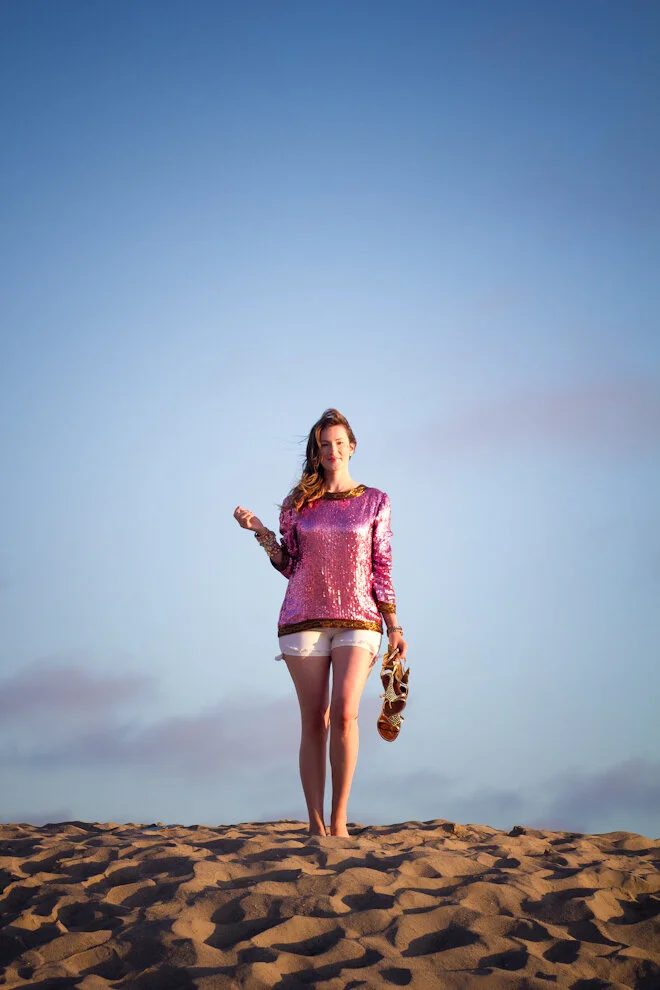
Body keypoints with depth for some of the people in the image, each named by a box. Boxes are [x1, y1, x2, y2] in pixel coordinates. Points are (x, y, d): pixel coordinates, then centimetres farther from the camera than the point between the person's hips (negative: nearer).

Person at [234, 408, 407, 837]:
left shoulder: (375, 501, 8)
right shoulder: (299, 503, 11)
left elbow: (382, 568, 8)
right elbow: (290, 566, 14)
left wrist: (395, 627, 4)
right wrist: (261, 532, 1)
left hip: (358, 619, -1)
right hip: (305, 619, 1)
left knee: (345, 712, -18)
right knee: (314, 721, -1)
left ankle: (339, 819, -10)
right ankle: (316, 824, 4)